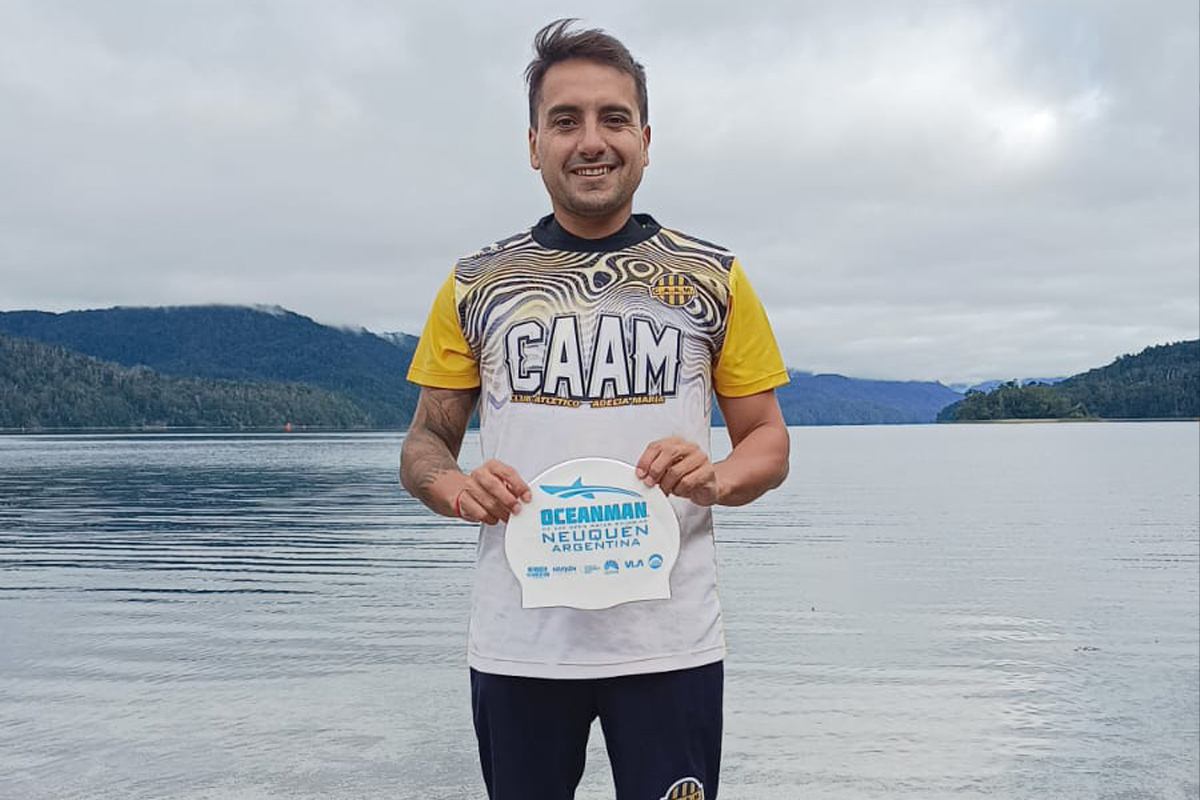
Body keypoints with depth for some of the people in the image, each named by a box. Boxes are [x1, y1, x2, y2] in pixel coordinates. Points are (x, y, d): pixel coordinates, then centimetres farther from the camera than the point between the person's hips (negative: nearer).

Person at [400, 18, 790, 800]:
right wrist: (456, 486, -13)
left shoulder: (714, 278, 4)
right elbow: (425, 444, 10)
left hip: (671, 640, -1)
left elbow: (768, 441, 7)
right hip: (516, 641, 1)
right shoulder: (476, 286, 5)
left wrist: (717, 476, -15)